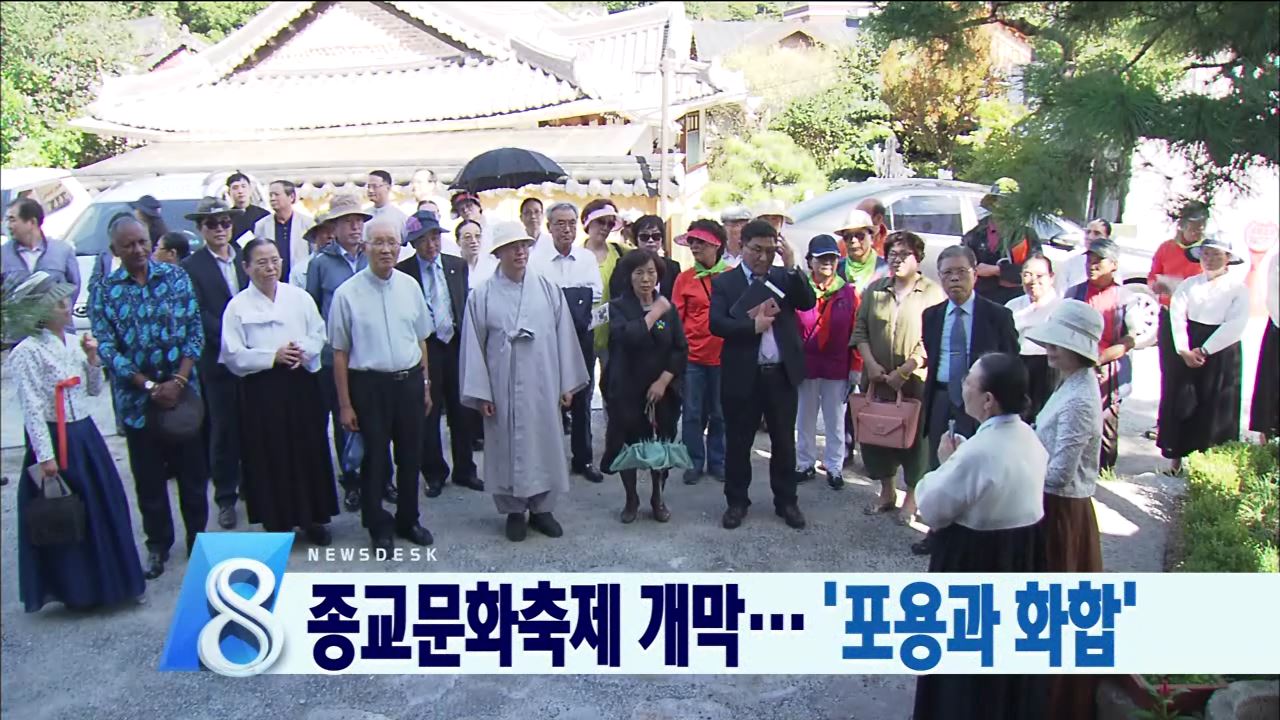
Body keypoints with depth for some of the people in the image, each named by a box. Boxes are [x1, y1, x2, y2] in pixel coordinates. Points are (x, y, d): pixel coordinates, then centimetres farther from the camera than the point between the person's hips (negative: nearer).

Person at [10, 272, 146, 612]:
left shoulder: (75, 341, 5)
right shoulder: (27, 352, -13)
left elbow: (95, 390, 13)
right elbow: (32, 408, -15)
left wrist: (93, 359, -3)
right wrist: (45, 457, -18)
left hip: (86, 435, 7)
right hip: (56, 441, -6)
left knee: (106, 507, 13)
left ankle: (109, 581, 29)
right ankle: (76, 589, 21)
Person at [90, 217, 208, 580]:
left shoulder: (176, 276, 1)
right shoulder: (104, 291, 0)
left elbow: (195, 329, -1)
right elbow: (107, 348, -5)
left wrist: (179, 380, -11)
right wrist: (150, 386, -13)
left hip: (182, 391, 0)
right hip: (137, 398, 0)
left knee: (193, 470, 7)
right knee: (148, 478, 9)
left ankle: (198, 537, 23)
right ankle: (158, 545, 24)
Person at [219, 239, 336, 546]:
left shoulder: (299, 297, 5)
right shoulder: (238, 306, -2)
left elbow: (319, 334, 7)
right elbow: (233, 355, -6)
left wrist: (303, 351, -14)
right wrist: (273, 357, -16)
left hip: (302, 384, 2)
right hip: (261, 390, -2)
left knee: (309, 450, 8)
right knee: (270, 457, 5)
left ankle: (313, 517, 22)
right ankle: (276, 522, 19)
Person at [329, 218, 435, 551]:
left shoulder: (410, 286, 1)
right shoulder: (347, 293, -10)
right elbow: (340, 352, -7)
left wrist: (425, 386, 12)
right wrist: (345, 404, -7)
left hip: (410, 382, 4)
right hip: (370, 385, -3)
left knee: (411, 456, 15)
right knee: (375, 458, 10)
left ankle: (408, 520, 35)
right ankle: (378, 526, 29)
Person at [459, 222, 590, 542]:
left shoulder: (548, 289, -1)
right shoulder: (481, 295, -4)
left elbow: (564, 337, 2)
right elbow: (474, 346, -2)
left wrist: (567, 383, 2)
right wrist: (480, 393, -5)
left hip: (543, 387, 2)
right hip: (502, 389, -1)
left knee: (545, 444, 10)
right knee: (508, 447, 8)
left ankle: (542, 508, 26)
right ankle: (514, 511, 23)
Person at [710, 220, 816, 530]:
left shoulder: (785, 277, 7)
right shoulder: (724, 282, -1)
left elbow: (808, 303, -9)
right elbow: (717, 324, -12)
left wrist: (792, 267, -17)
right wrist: (752, 325, -21)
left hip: (782, 373, 2)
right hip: (743, 375, -2)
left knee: (784, 441, 12)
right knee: (738, 442, 9)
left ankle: (786, 501, 25)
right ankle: (736, 501, 23)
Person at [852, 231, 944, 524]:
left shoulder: (933, 293, -6)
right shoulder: (875, 290, 9)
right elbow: (860, 330, 7)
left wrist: (904, 371, -16)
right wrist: (871, 363, -7)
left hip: (916, 382, -4)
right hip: (876, 380, 4)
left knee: (914, 438, 4)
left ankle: (911, 497, 21)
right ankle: (886, 492, 28)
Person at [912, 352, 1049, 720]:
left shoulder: (979, 452, -29)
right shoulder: (1029, 438, -3)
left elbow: (932, 508, -19)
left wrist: (946, 462, -7)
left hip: (976, 558, -8)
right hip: (1023, 552, 8)